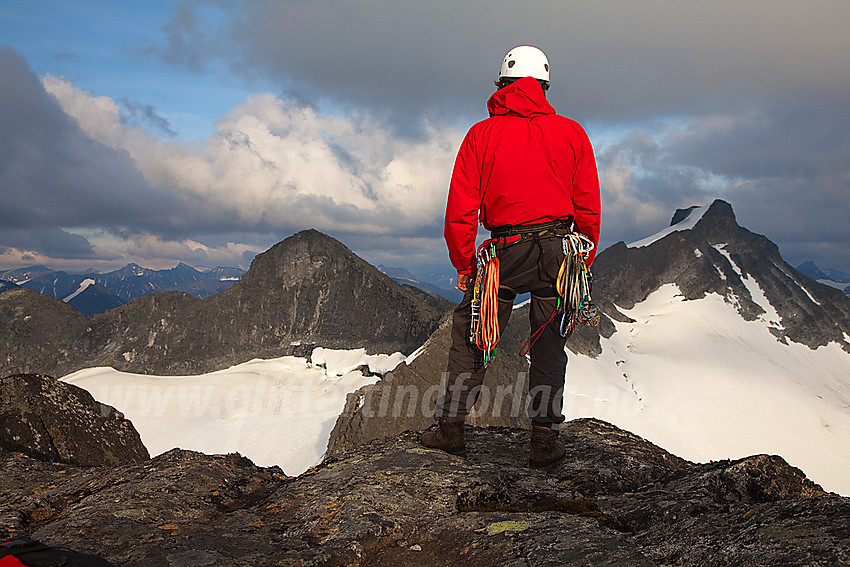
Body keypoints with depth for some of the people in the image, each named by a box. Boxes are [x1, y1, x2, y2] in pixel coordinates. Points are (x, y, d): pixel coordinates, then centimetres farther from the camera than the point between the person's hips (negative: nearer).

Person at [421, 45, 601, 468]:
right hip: (557, 250, 1)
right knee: (548, 345, 10)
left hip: (504, 252, -1)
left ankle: (450, 426, 13)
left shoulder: (481, 134, 4)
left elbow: (460, 209, 0)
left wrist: (463, 264, 8)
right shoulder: (571, 133, 7)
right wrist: (583, 263, 13)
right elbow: (588, 207, 5)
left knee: (471, 337, 12)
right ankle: (544, 439, 10)